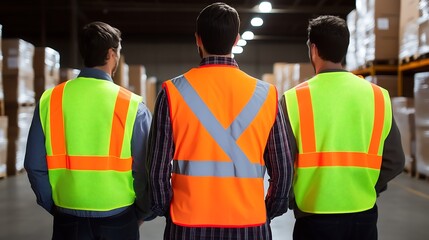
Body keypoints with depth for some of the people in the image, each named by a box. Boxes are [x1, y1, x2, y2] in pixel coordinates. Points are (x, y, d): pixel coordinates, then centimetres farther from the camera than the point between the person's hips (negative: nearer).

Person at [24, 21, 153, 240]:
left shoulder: (49, 101, -4)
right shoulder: (131, 105, -10)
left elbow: (35, 165, -1)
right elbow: (146, 168, -10)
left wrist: (55, 207, 13)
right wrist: (141, 213, 6)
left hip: (68, 220, 2)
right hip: (117, 220, -1)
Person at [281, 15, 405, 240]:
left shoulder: (294, 99, -11)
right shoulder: (378, 97, -3)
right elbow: (394, 162, 0)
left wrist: (295, 201, 5)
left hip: (314, 218, -2)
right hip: (364, 216, 3)